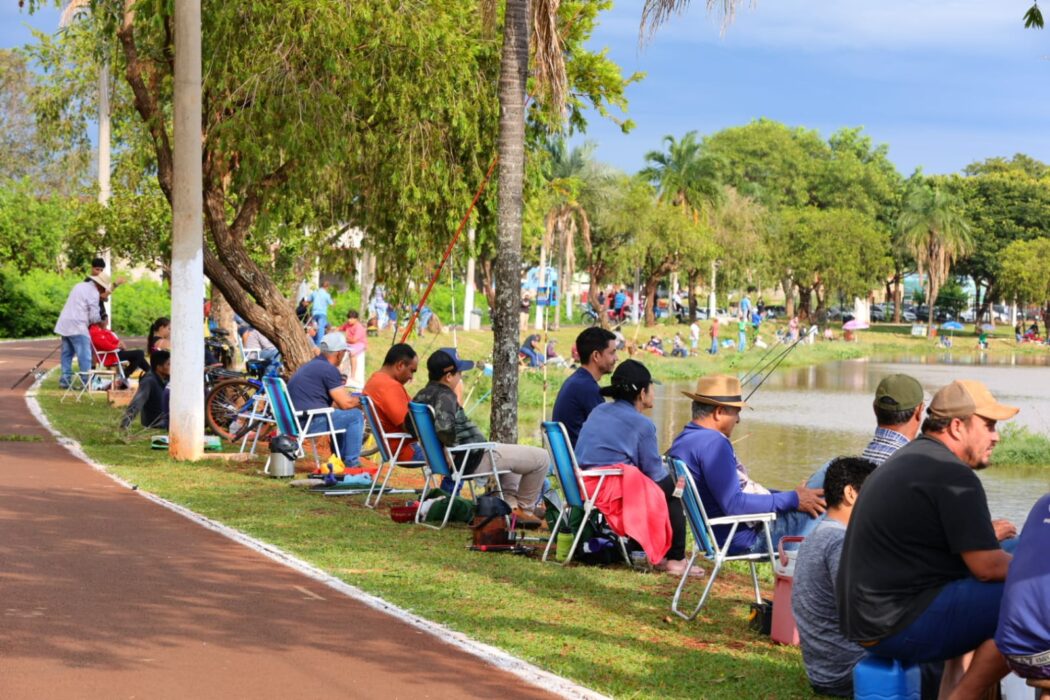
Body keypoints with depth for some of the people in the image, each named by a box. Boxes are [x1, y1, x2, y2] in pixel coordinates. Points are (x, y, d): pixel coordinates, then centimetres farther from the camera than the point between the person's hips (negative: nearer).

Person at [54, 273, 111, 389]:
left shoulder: (79, 286, 19)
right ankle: (88, 382, -9)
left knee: (67, 354, 12)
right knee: (85, 356, -7)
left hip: (65, 325, 9)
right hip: (77, 326, -9)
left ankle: (65, 380, 13)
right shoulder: (93, 292, -8)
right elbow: (94, 316, -9)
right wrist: (100, 322, 11)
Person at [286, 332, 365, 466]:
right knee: (355, 416, -2)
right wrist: (360, 400, 9)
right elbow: (346, 403, -11)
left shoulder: (309, 366, 20)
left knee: (339, 415, 28)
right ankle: (351, 464, 1)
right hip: (310, 422, -10)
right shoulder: (329, 369, -11)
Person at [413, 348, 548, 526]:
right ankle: (525, 509, 13)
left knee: (511, 453, 36)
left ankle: (510, 505, 22)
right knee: (541, 458, -4)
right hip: (474, 459, -11)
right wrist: (453, 445, -21)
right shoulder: (444, 397, -22)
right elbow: (444, 427, -41)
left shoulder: (421, 396, 6)